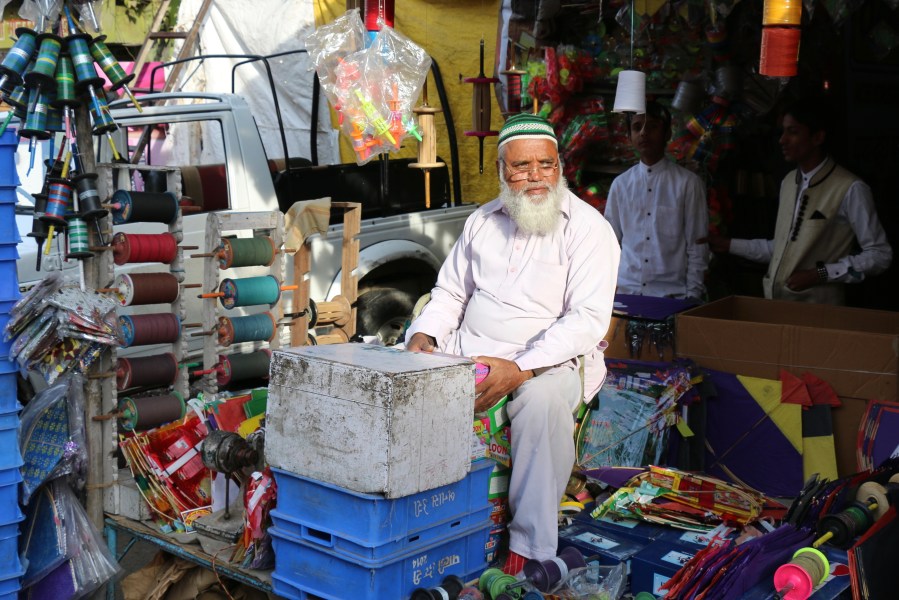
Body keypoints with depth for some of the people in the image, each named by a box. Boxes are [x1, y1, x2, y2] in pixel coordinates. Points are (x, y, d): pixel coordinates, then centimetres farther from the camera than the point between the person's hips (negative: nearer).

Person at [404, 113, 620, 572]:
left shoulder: (587, 228, -4)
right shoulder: (483, 221, 14)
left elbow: (588, 319, -14)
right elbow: (450, 292, 20)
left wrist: (518, 370, -26)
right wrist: (424, 336, -3)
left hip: (548, 361, -5)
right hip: (466, 353, 5)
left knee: (543, 397, -39)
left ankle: (530, 548, -27)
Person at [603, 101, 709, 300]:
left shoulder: (688, 183, -1)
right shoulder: (620, 184, 9)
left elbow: (697, 248, 0)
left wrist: (692, 295, -5)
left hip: (671, 293, -2)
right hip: (624, 291, 2)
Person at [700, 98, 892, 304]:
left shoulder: (850, 189, -14)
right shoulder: (788, 182, 8)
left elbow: (879, 254, -11)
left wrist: (820, 274, -18)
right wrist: (730, 245, 13)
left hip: (818, 308, -6)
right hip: (776, 302, 6)